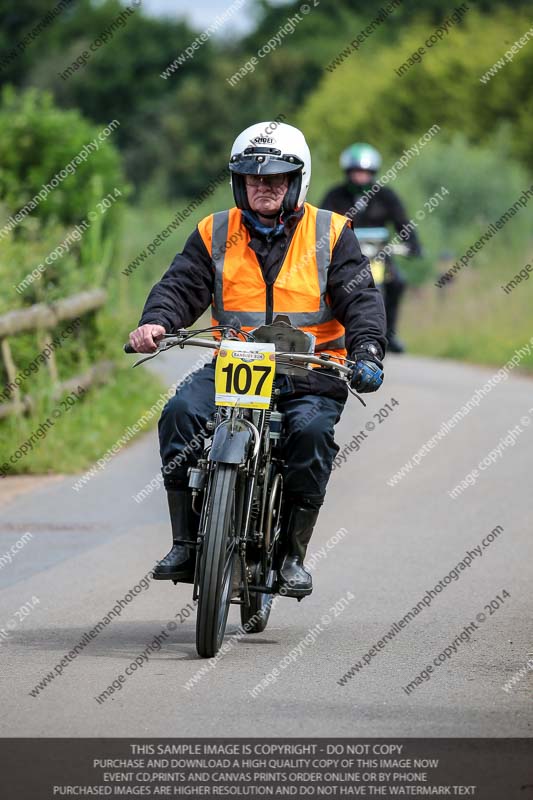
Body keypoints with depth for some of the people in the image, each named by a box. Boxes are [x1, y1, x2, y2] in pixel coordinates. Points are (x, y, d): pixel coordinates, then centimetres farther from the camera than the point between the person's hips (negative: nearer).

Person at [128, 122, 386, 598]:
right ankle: (184, 544, -18)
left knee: (311, 431, -31)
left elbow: (360, 298, -1)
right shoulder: (215, 233, 12)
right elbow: (182, 285, 2)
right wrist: (155, 322, -20)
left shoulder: (330, 233, 7)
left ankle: (294, 554, -16)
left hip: (311, 373, -1)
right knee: (181, 412, -26)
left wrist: (367, 349, -20)